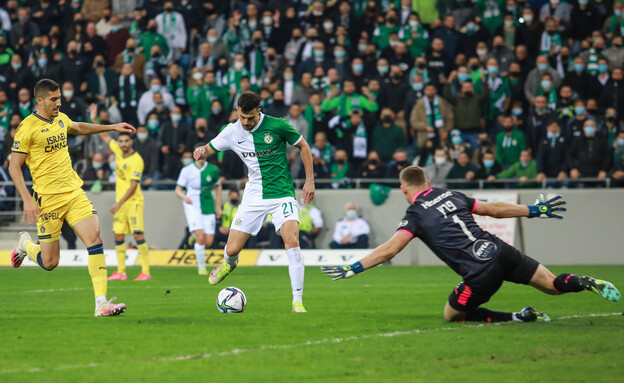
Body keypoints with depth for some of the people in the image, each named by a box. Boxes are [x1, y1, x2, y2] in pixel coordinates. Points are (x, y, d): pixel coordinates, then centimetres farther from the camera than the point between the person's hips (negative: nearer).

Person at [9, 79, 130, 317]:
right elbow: (14, 167, -10)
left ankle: (101, 303, -15)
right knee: (50, 263, -1)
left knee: (95, 238, -13)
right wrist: (27, 200, -18)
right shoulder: (28, 127, -11)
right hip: (48, 199, -5)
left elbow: (79, 128, 34)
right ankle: (25, 244, 35)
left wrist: (113, 127, 31)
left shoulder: (60, 119, 10)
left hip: (74, 192, 6)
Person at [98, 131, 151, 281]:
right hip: (120, 202, 8)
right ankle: (121, 272, 9)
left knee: (138, 234, -13)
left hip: (133, 201, -8)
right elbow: (105, 137, 23)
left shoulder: (136, 160, -15)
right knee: (118, 236, 4)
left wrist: (119, 203, -20)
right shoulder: (118, 150, 7)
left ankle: (146, 272, -14)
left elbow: (133, 186, -18)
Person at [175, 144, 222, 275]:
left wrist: (218, 206, 17)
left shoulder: (213, 170, 1)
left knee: (208, 242, -3)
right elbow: (178, 190, 0)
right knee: (201, 237, -19)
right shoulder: (187, 170, -4)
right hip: (192, 205, -3)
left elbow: (218, 186, 18)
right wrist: (184, 197, -23)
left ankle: (194, 238, 34)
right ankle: (201, 267, -2)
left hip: (208, 208, 3)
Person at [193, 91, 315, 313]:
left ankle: (297, 301, -17)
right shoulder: (232, 132, -2)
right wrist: (200, 152, -15)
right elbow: (208, 150, 11)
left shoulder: (276, 126, -12)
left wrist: (310, 180, 1)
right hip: (254, 196, 3)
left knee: (292, 242, -24)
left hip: (282, 193, -3)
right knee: (231, 250, 0)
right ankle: (229, 264, 41)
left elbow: (303, 146, 3)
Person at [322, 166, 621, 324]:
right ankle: (585, 283, -17)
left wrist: (352, 269, -3)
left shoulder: (415, 215, 4)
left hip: (481, 273, -6)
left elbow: (389, 250, -6)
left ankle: (519, 317, -2)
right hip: (500, 251, 6)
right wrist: (533, 210, 36)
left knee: (451, 315, 15)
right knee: (554, 285, 18)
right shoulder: (452, 196, 20)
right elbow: (494, 209, 26)